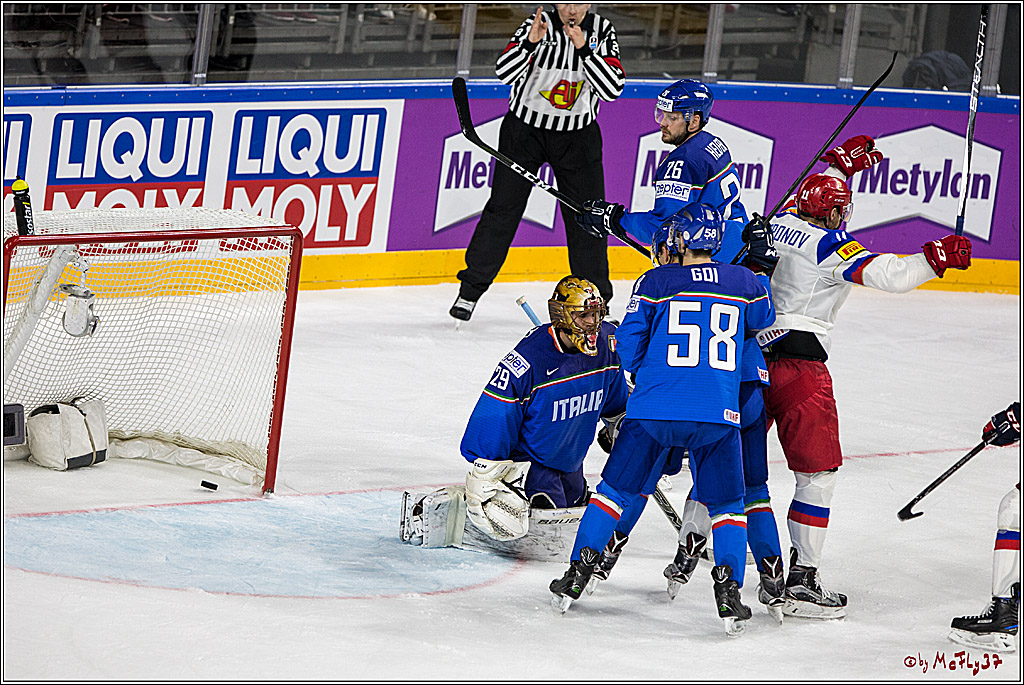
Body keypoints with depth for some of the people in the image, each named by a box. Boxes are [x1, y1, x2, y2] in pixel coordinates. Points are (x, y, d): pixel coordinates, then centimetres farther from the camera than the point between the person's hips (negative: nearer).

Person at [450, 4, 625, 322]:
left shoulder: (602, 31, -7)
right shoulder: (540, 23, -14)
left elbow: (613, 88, -18)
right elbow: (505, 72, -24)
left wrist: (584, 49, -28)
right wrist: (530, 42, -39)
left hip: (578, 134, 2)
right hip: (526, 126, -2)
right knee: (504, 207, -4)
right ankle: (470, 290, 5)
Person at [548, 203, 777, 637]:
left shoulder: (655, 283, 2)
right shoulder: (744, 283, 8)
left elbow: (629, 352, 5)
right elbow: (764, 324, 27)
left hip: (655, 409, -1)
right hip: (719, 414, 1)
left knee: (615, 489, 15)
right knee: (727, 504, 13)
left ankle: (577, 575, 14)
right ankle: (729, 592, -2)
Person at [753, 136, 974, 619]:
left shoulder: (783, 221, 10)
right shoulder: (830, 246, -9)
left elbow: (816, 199, 34)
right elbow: (888, 275, -19)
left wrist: (840, 162, 40)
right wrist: (937, 258, -7)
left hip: (749, 357, 7)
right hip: (798, 365, -7)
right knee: (818, 471, 1)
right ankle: (801, 582, -3)